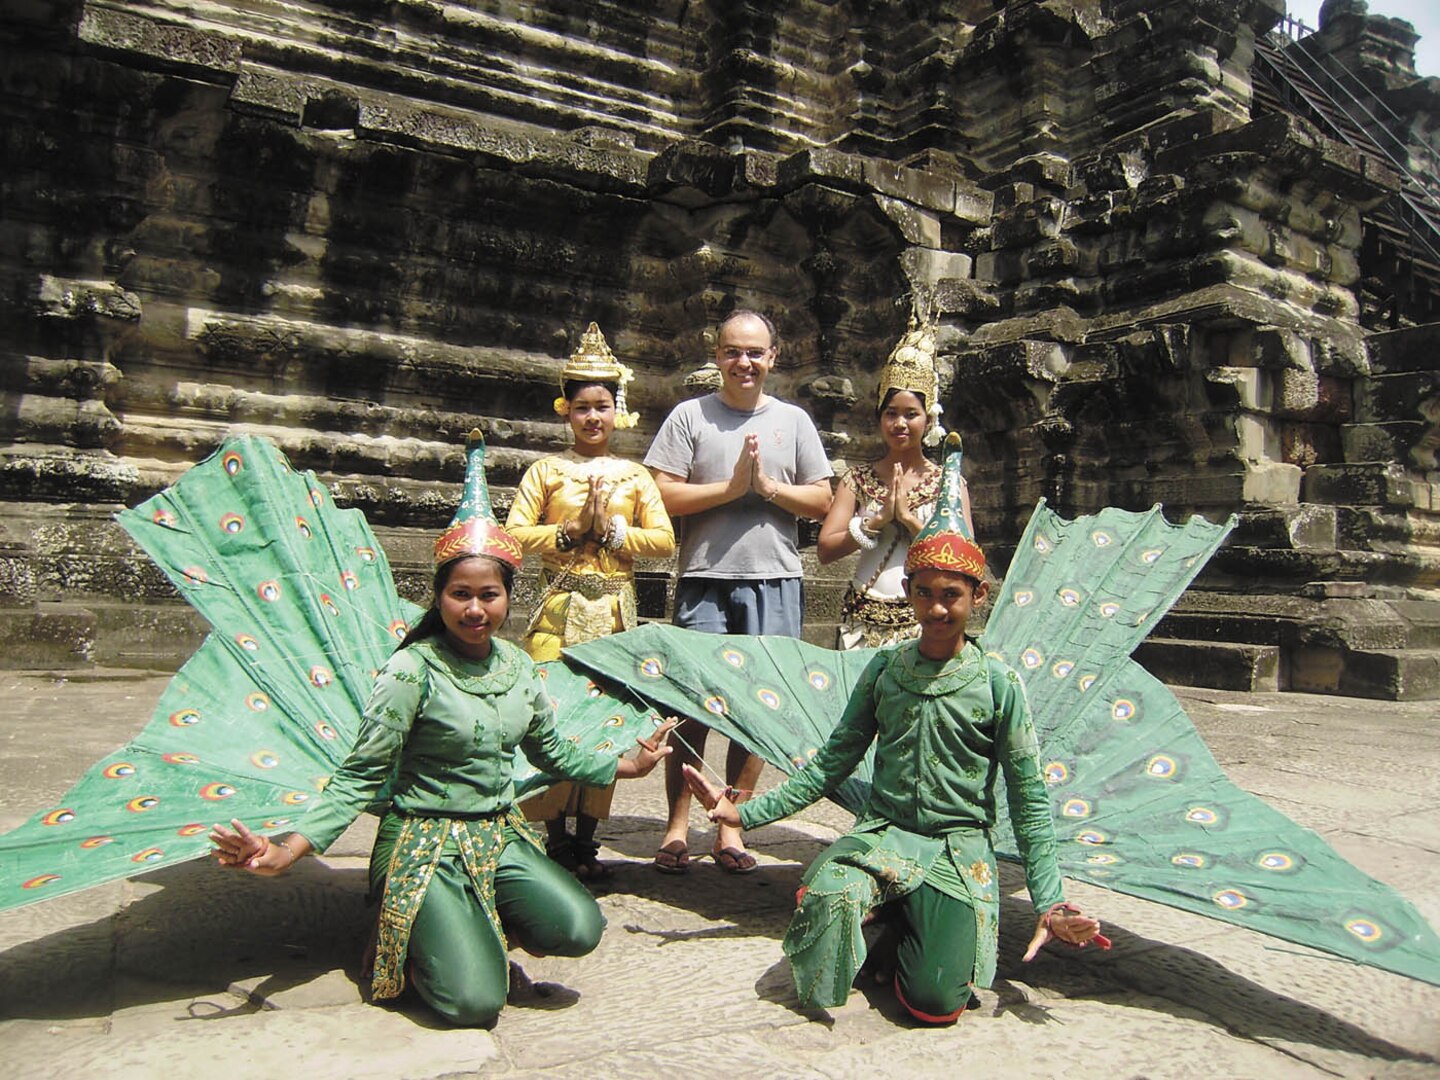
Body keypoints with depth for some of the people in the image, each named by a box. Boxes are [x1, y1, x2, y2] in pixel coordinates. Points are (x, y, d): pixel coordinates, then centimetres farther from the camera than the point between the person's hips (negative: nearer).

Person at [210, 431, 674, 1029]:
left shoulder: (517, 665, 4)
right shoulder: (412, 671, -14)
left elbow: (550, 750, 18)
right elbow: (360, 775, -15)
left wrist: (627, 765, 22)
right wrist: (285, 851, -26)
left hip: (500, 837, 5)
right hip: (425, 845, -5)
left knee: (579, 929, -20)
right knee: (474, 1001, -20)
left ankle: (482, 926, 9)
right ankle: (410, 942, 11)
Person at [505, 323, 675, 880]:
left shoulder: (634, 475, 11)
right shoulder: (547, 470, 7)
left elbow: (664, 540, 4)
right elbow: (514, 533, -1)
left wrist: (612, 527, -8)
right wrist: (572, 530, -10)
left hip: (614, 611, 2)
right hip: (560, 608, -1)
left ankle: (586, 839, 15)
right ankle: (555, 839, 9)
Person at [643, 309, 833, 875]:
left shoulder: (794, 420, 12)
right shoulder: (689, 415, 6)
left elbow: (821, 501, 9)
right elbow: (661, 495, -3)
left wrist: (768, 486, -6)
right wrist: (731, 487, -11)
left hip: (774, 581, 2)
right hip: (705, 580, -2)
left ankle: (730, 827, 18)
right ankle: (677, 826, 12)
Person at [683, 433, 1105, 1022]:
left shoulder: (998, 684, -4)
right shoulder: (883, 670, 2)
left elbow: (1029, 798, -1)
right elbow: (832, 762, 4)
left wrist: (1048, 901, -8)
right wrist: (747, 813, -3)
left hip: (958, 845, -1)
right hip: (881, 831, 2)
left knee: (938, 1001, -18)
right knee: (828, 895, -31)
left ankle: (911, 930, 16)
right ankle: (887, 920, 4)